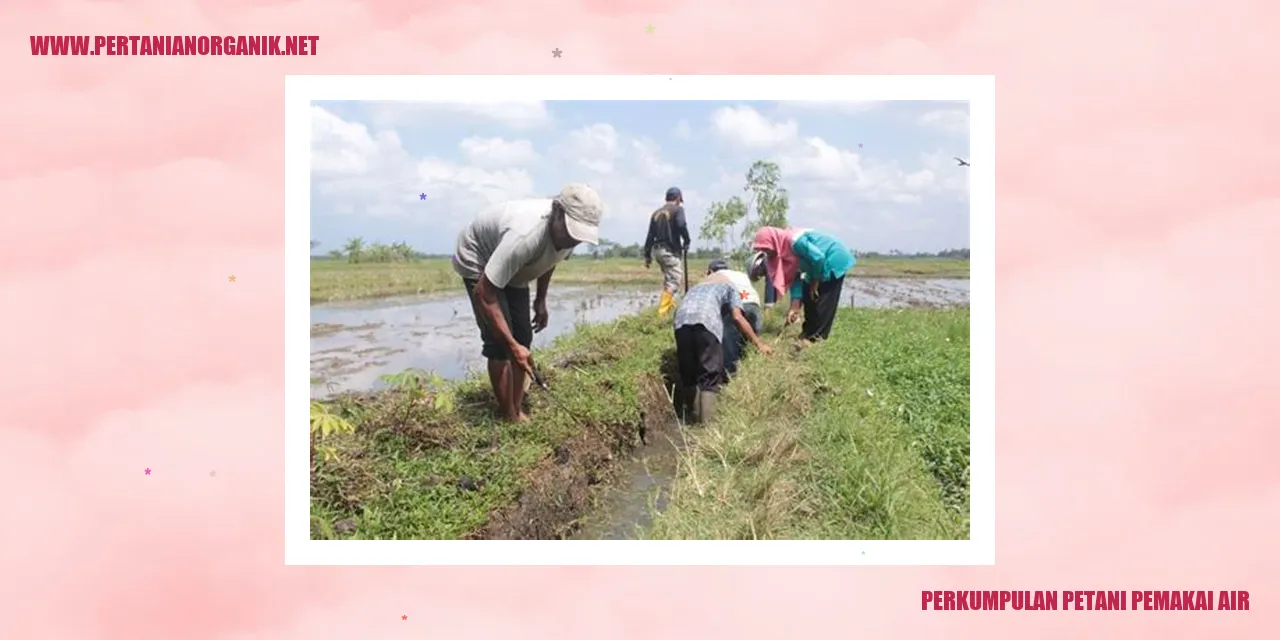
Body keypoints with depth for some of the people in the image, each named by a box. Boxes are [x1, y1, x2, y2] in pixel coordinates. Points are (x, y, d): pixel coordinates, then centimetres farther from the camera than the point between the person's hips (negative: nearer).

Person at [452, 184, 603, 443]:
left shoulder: (567, 229, -21)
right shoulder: (525, 236, -45)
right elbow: (483, 293, -41)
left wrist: (541, 300, 8)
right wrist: (512, 345, -39)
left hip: (512, 268, 7)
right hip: (477, 262, -7)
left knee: (523, 338, 5)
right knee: (499, 343, -13)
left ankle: (518, 411, 15)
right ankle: (510, 419, -2)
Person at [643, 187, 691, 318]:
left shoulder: (657, 213, 18)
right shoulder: (677, 209, -1)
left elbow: (650, 235, 16)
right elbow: (681, 225, -18)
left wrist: (647, 255, 17)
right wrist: (686, 241, -3)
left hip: (657, 249, 7)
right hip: (671, 250, -7)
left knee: (667, 279, 20)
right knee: (674, 279, -8)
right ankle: (663, 311, -17)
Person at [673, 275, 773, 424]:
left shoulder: (698, 287, 43)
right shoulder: (729, 287, 28)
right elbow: (737, 317, 12)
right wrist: (758, 343, 16)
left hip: (682, 319, 4)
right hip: (706, 320, -4)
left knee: (688, 374, 15)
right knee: (709, 376, -1)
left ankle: (691, 416, 20)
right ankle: (705, 422, -11)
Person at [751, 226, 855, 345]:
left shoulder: (794, 241, -29)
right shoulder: (783, 250, 0)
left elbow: (818, 258, -31)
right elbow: (795, 278, -2)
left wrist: (815, 282, -16)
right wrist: (795, 306, -11)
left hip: (834, 261, -10)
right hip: (822, 266, 10)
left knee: (822, 303, -8)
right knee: (809, 298, 10)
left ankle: (815, 337, -2)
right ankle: (808, 333, 18)